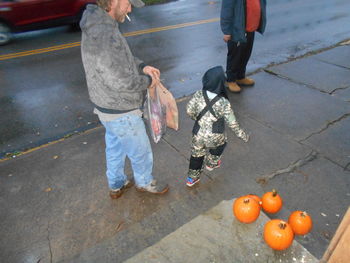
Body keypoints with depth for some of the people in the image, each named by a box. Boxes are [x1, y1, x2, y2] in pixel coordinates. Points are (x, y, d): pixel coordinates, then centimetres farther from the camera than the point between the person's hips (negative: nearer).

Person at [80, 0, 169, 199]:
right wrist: (147, 81, -14)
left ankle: (116, 186, 48)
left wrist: (142, 66, 0)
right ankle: (145, 183, 43)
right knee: (141, 152, 15)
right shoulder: (105, 34, -30)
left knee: (115, 148, 26)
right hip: (121, 113, -9)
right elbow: (120, 81, -31)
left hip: (108, 107, 10)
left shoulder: (97, 25, 3)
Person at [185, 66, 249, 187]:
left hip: (198, 135, 3)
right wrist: (242, 135, -2)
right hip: (214, 138, -3)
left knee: (196, 153, 25)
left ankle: (192, 177, 39)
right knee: (220, 144, 32)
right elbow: (232, 123, -17)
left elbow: (189, 110, -5)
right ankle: (212, 163, 52)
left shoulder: (198, 95, -16)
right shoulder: (224, 103, -25)